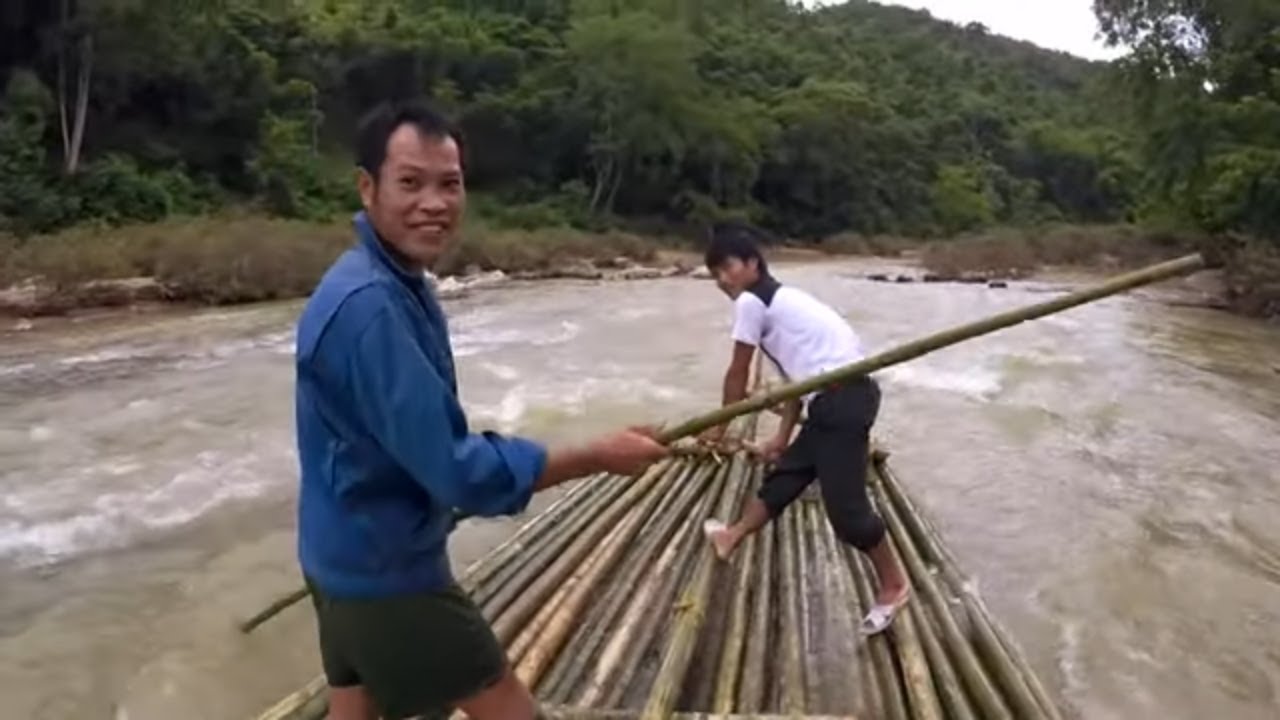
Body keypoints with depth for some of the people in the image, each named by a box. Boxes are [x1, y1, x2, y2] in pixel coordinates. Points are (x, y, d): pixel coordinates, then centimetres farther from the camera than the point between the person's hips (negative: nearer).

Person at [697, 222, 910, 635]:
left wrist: (720, 427, 16)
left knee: (844, 505, -3)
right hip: (839, 395, 10)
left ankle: (893, 586, 13)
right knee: (788, 472, 21)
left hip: (842, 398, -10)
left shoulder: (751, 301, -5)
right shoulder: (780, 300, 22)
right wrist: (783, 436, 23)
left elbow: (738, 374, 2)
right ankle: (733, 537, 36)